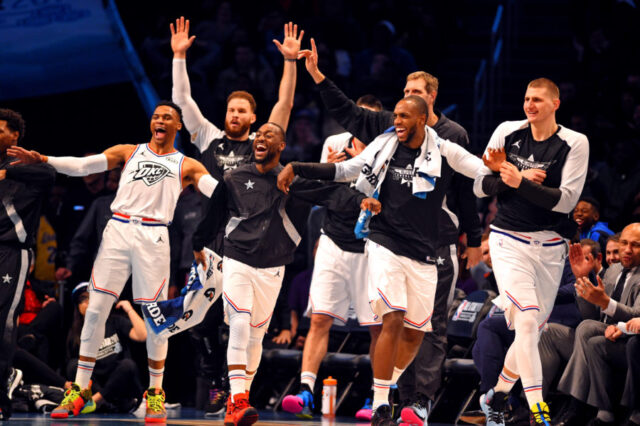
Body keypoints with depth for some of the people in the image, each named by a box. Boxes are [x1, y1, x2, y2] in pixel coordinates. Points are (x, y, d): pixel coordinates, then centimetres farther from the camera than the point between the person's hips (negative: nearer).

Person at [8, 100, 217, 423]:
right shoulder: (128, 153, 16)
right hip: (118, 231, 1)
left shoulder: (187, 166, 14)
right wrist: (42, 160, -5)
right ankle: (80, 390, 2)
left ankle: (155, 391, 10)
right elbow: (82, 166, 7)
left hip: (153, 237, -1)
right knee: (96, 308, -4)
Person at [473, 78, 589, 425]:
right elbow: (479, 186, 5)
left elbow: (566, 200, -14)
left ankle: (496, 396, 30)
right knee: (526, 321, -17)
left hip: (549, 246, 1)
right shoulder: (507, 132, 1)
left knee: (533, 329, 9)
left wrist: (521, 183, -24)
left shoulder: (574, 144, -4)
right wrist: (509, 179, -13)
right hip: (509, 240, -1)